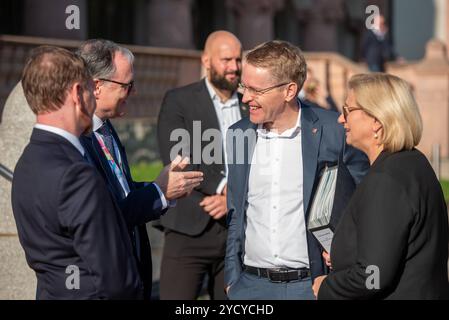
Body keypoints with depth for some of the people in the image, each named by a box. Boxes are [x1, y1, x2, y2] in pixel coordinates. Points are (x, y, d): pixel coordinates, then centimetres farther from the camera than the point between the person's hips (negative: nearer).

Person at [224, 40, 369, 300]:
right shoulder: (238, 134, 5)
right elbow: (234, 214, 12)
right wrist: (232, 277, 8)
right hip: (250, 285, 3)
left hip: (311, 285, -3)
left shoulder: (335, 131, -7)